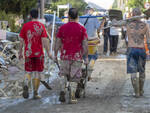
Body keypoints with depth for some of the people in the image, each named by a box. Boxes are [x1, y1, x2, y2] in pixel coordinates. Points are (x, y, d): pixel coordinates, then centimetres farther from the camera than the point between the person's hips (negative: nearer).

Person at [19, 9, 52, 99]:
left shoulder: (25, 26, 0)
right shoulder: (41, 26, -5)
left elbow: (21, 40, 2)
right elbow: (44, 40, -11)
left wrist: (20, 52, 11)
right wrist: (48, 52, -7)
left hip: (28, 53, 2)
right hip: (38, 53, -1)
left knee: (29, 71, 13)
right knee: (38, 72, 8)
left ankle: (26, 84, -17)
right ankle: (35, 93, 9)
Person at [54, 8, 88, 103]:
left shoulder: (63, 28, 0)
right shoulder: (82, 28, -3)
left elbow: (57, 43, 3)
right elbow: (85, 44, -4)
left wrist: (55, 55, 11)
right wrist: (86, 57, 2)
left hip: (65, 56, 1)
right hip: (77, 56, -1)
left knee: (64, 74, 16)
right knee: (75, 77, 5)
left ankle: (63, 91, -3)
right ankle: (73, 97, 3)